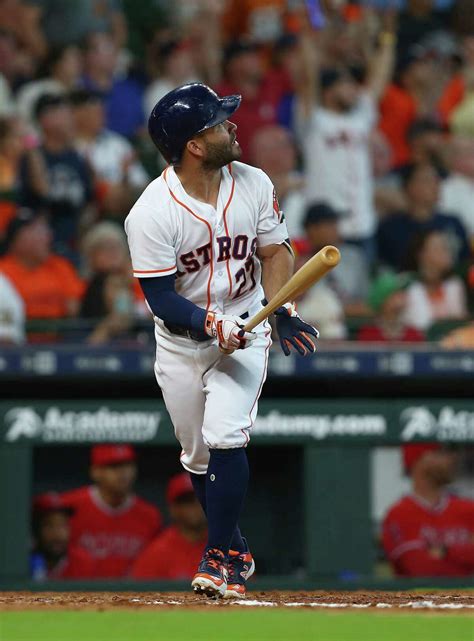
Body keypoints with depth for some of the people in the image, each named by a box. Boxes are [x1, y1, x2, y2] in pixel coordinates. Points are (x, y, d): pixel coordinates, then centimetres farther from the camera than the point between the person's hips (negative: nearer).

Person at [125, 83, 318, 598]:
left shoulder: (254, 185, -9)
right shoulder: (151, 213, -21)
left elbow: (275, 251, 2)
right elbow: (161, 299, -18)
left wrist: (280, 310, -15)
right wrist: (211, 325, -34)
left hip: (245, 330, 1)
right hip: (181, 343, 0)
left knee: (224, 439, -18)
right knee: (198, 457, 10)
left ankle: (220, 556, -7)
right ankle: (235, 549, 32)